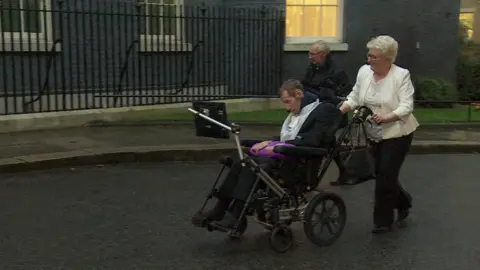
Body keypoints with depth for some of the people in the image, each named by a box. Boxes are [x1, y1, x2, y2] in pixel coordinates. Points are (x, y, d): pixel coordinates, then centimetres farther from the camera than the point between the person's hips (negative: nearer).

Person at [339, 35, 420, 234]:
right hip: (375, 134, 6)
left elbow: (406, 106, -20)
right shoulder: (364, 71, 0)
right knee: (382, 174, 12)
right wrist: (339, 111, -10)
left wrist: (386, 117, -34)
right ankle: (403, 202, 37)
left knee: (386, 175, -6)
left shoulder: (401, 75, -15)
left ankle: (383, 221, 7)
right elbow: (354, 97, 5)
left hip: (397, 133, -6)